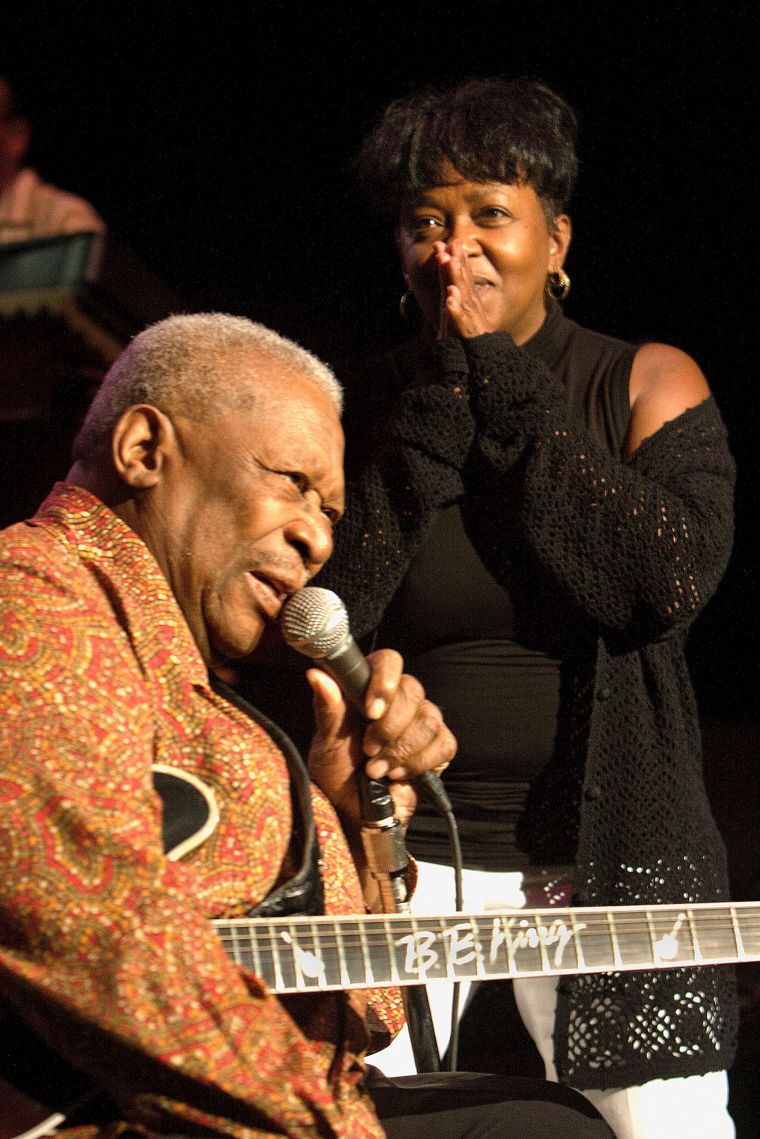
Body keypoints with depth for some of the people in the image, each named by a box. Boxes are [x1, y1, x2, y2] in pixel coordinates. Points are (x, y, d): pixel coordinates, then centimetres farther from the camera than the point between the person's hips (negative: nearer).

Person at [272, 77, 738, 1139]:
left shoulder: (648, 384, 1)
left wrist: (507, 385, -13)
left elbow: (669, 583, -16)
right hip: (398, 847, 1)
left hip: (609, 849, -1)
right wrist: (442, 400, -13)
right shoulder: (364, 403, 5)